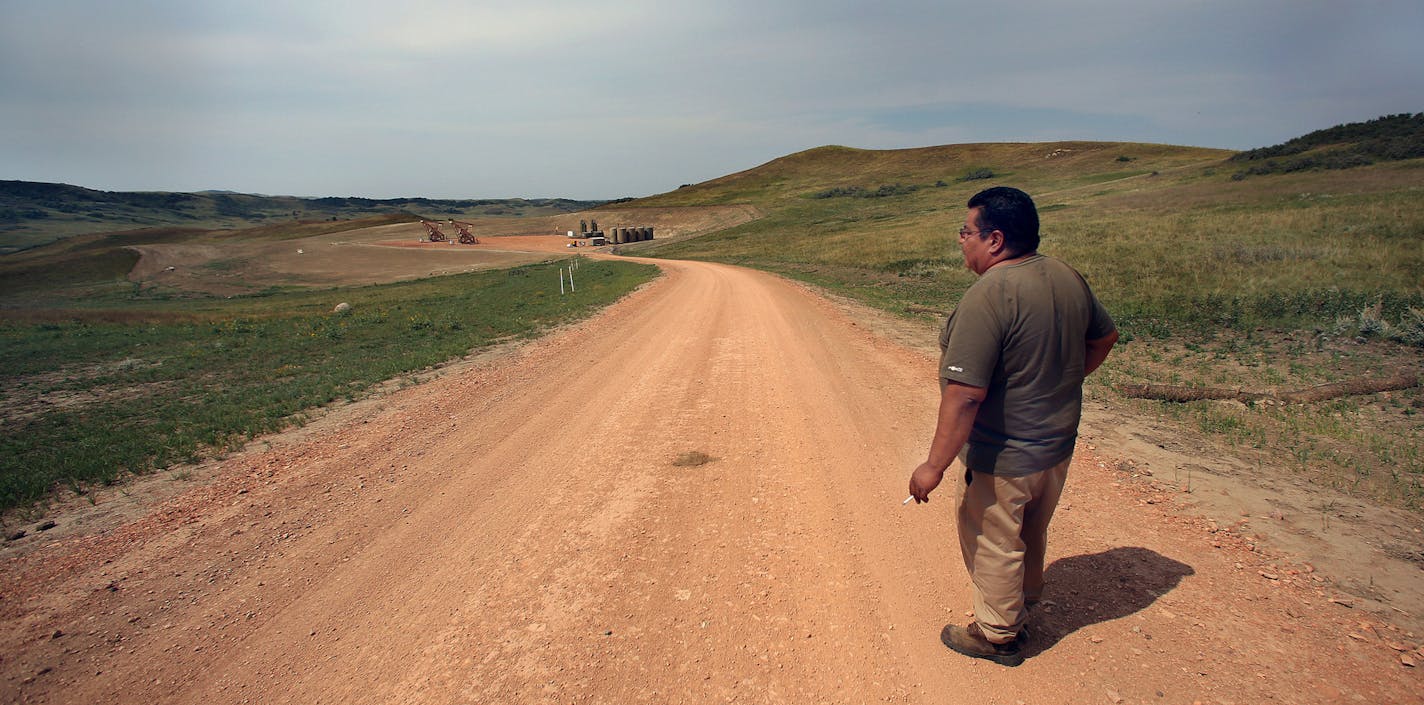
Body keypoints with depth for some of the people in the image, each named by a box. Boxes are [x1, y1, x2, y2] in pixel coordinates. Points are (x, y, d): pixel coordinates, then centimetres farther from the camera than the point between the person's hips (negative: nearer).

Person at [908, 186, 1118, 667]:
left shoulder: (989, 297, -28)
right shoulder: (1069, 279, -2)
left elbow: (964, 394, -30)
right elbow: (1104, 337, 15)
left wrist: (934, 466, -24)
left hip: (1003, 460, -8)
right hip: (1058, 447, 9)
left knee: (993, 545, 13)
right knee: (1031, 536, 27)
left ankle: (997, 635, 32)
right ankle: (1021, 610, 49)